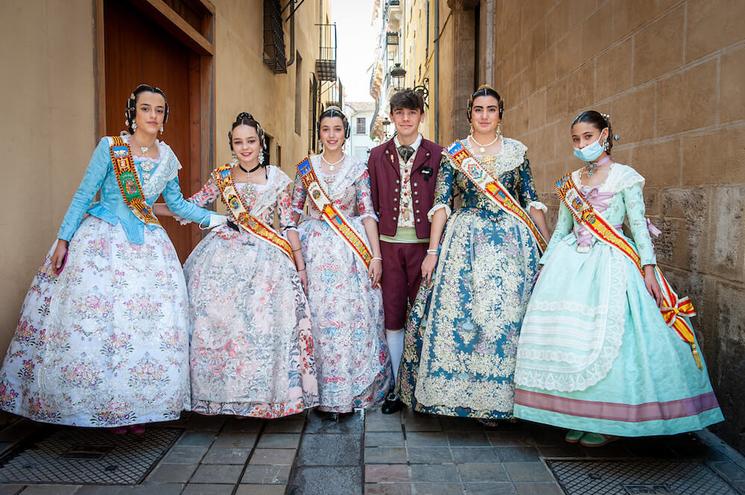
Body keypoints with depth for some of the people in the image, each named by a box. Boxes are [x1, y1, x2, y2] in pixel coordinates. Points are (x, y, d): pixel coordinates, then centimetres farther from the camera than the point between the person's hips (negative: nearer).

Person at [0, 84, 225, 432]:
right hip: (102, 241, -3)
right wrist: (63, 241, -6)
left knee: (151, 323, 0)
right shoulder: (110, 147, -3)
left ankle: (136, 405, 13)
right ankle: (107, 405, 12)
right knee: (94, 320, -4)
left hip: (148, 246, 4)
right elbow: (83, 195, -3)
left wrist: (216, 219, 15)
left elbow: (177, 203, 18)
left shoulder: (167, 156, 8)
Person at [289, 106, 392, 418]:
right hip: (316, 252, 1)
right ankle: (328, 394, 16)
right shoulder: (306, 167, 6)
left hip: (352, 252, 0)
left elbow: (368, 214, 2)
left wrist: (376, 256, -5)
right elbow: (293, 214, 5)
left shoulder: (358, 170, 5)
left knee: (355, 318, 0)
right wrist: (298, 260, -2)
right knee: (322, 320, 1)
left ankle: (353, 389, 16)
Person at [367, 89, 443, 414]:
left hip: (424, 244, -1)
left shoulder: (437, 154, 5)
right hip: (389, 244, 2)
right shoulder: (378, 155, 10)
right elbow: (371, 205, 9)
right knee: (393, 318, 5)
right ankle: (395, 389, 16)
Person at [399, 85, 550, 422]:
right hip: (467, 241, -1)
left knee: (511, 313, -1)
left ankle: (505, 395, 12)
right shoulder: (454, 153, 5)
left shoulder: (517, 151, 9)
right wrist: (433, 250, -8)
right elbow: (441, 203, 0)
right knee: (463, 312, -4)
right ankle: (475, 395, 10)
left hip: (514, 240, 1)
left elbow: (531, 200, 9)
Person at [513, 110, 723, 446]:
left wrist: (648, 268, -11)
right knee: (568, 335, -1)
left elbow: (638, 224, -3)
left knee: (606, 337, -7)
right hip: (571, 263, 5)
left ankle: (610, 421, 7)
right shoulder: (571, 182, 14)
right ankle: (578, 416, 12)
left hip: (610, 264, -4)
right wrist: (544, 266, 14)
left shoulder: (624, 176, 1)